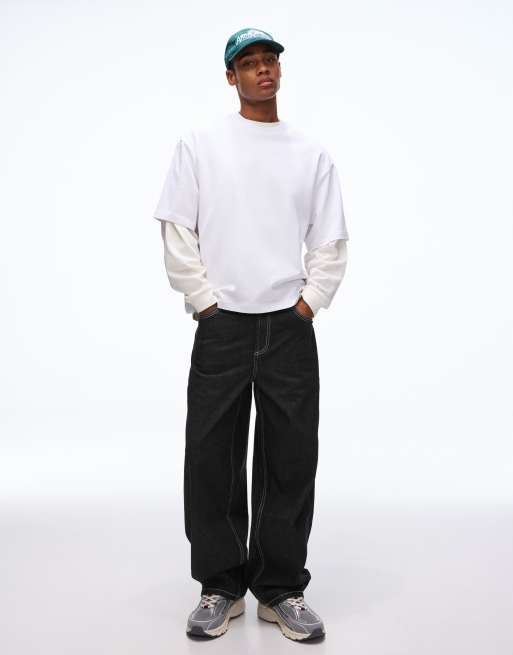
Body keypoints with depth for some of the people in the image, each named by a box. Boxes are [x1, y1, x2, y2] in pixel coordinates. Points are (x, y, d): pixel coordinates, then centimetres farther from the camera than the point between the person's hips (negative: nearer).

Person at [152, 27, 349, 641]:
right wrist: (204, 304, -7)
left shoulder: (313, 153, 10)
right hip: (222, 326, -1)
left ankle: (281, 589, 20)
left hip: (291, 328, 2)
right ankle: (220, 587, 20)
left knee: (290, 463, 6)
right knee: (212, 462, 3)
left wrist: (308, 305, -2)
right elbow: (177, 231, -1)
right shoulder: (200, 143, 4)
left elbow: (330, 243, 9)